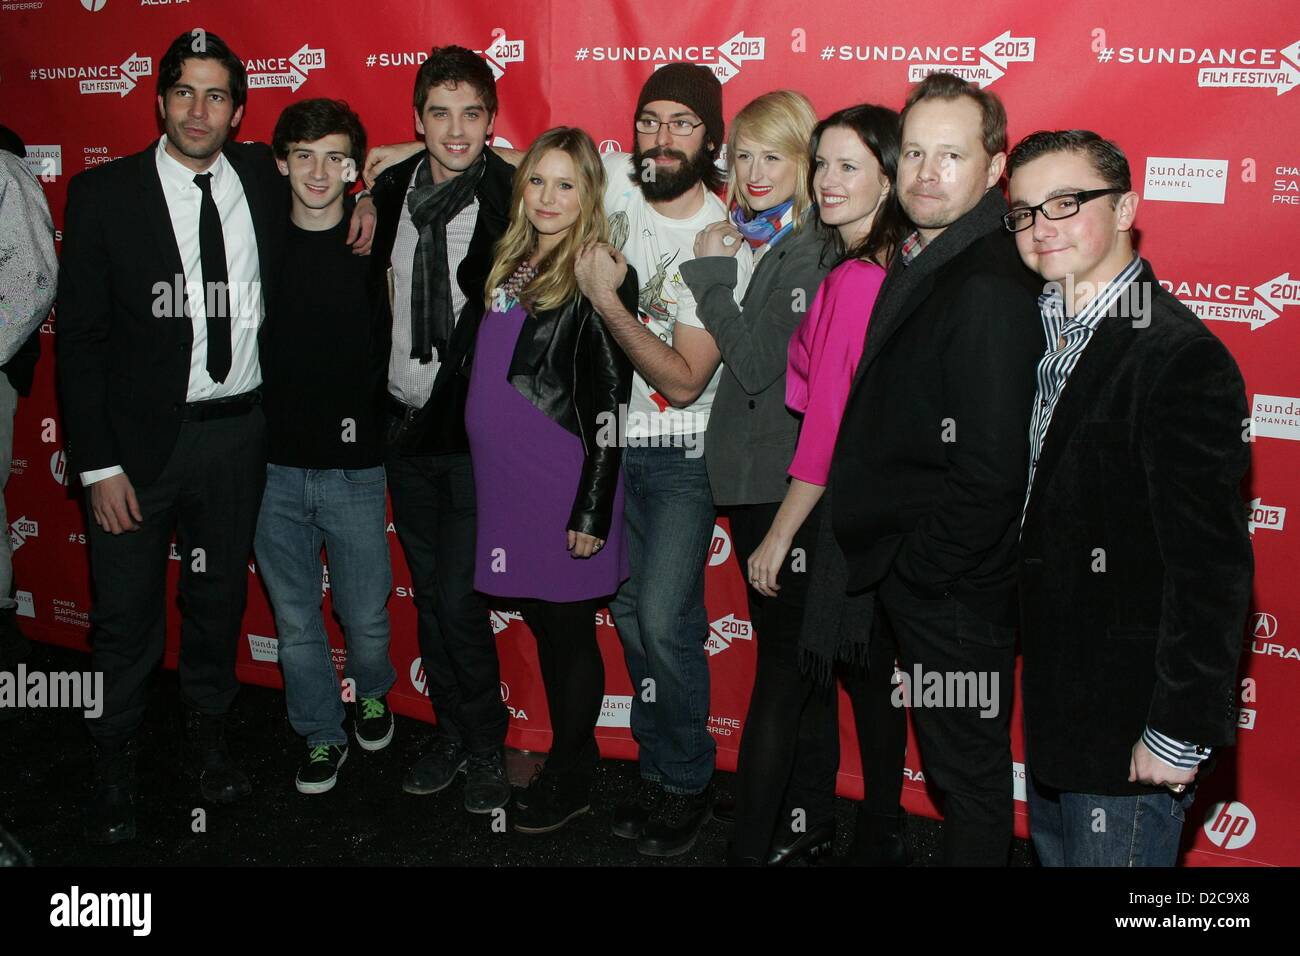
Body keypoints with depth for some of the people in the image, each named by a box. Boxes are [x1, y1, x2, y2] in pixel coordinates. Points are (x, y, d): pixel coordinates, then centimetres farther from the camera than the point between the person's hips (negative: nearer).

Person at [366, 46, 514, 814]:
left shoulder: (513, 196, -11)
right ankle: (452, 733, 33)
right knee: (429, 594, 15)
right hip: (406, 424, 6)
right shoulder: (391, 189, 6)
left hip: (473, 432, -6)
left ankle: (487, 748, 19)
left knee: (459, 600, -4)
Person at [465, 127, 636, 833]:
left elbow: (609, 402, -13)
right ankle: (570, 756, 33)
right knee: (541, 622, 16)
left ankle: (571, 781, 23)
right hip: (506, 482, 7)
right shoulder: (512, 263, 10)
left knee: (568, 628, 6)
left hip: (564, 484, -7)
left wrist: (592, 510, -14)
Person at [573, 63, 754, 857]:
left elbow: (683, 380, -18)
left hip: (682, 454, -5)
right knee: (631, 612, 10)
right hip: (613, 439, 5)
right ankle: (661, 771, 25)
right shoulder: (616, 182, -1)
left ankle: (688, 784, 9)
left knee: (664, 619, -12)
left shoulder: (724, 246, -14)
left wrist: (607, 300, -21)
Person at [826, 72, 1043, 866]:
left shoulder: (990, 286, -23)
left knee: (968, 769, 10)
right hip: (909, 578, 9)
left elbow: (991, 469, -26)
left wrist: (918, 569, -15)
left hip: (955, 591, -9)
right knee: (951, 762, 24)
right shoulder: (922, 256, 9)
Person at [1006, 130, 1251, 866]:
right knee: (1055, 848, 22)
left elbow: (1212, 565, -21)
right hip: (1054, 696, 8)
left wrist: (1181, 734, -19)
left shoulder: (1181, 358, -20)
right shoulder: (1045, 336, 7)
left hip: (1130, 718, -8)